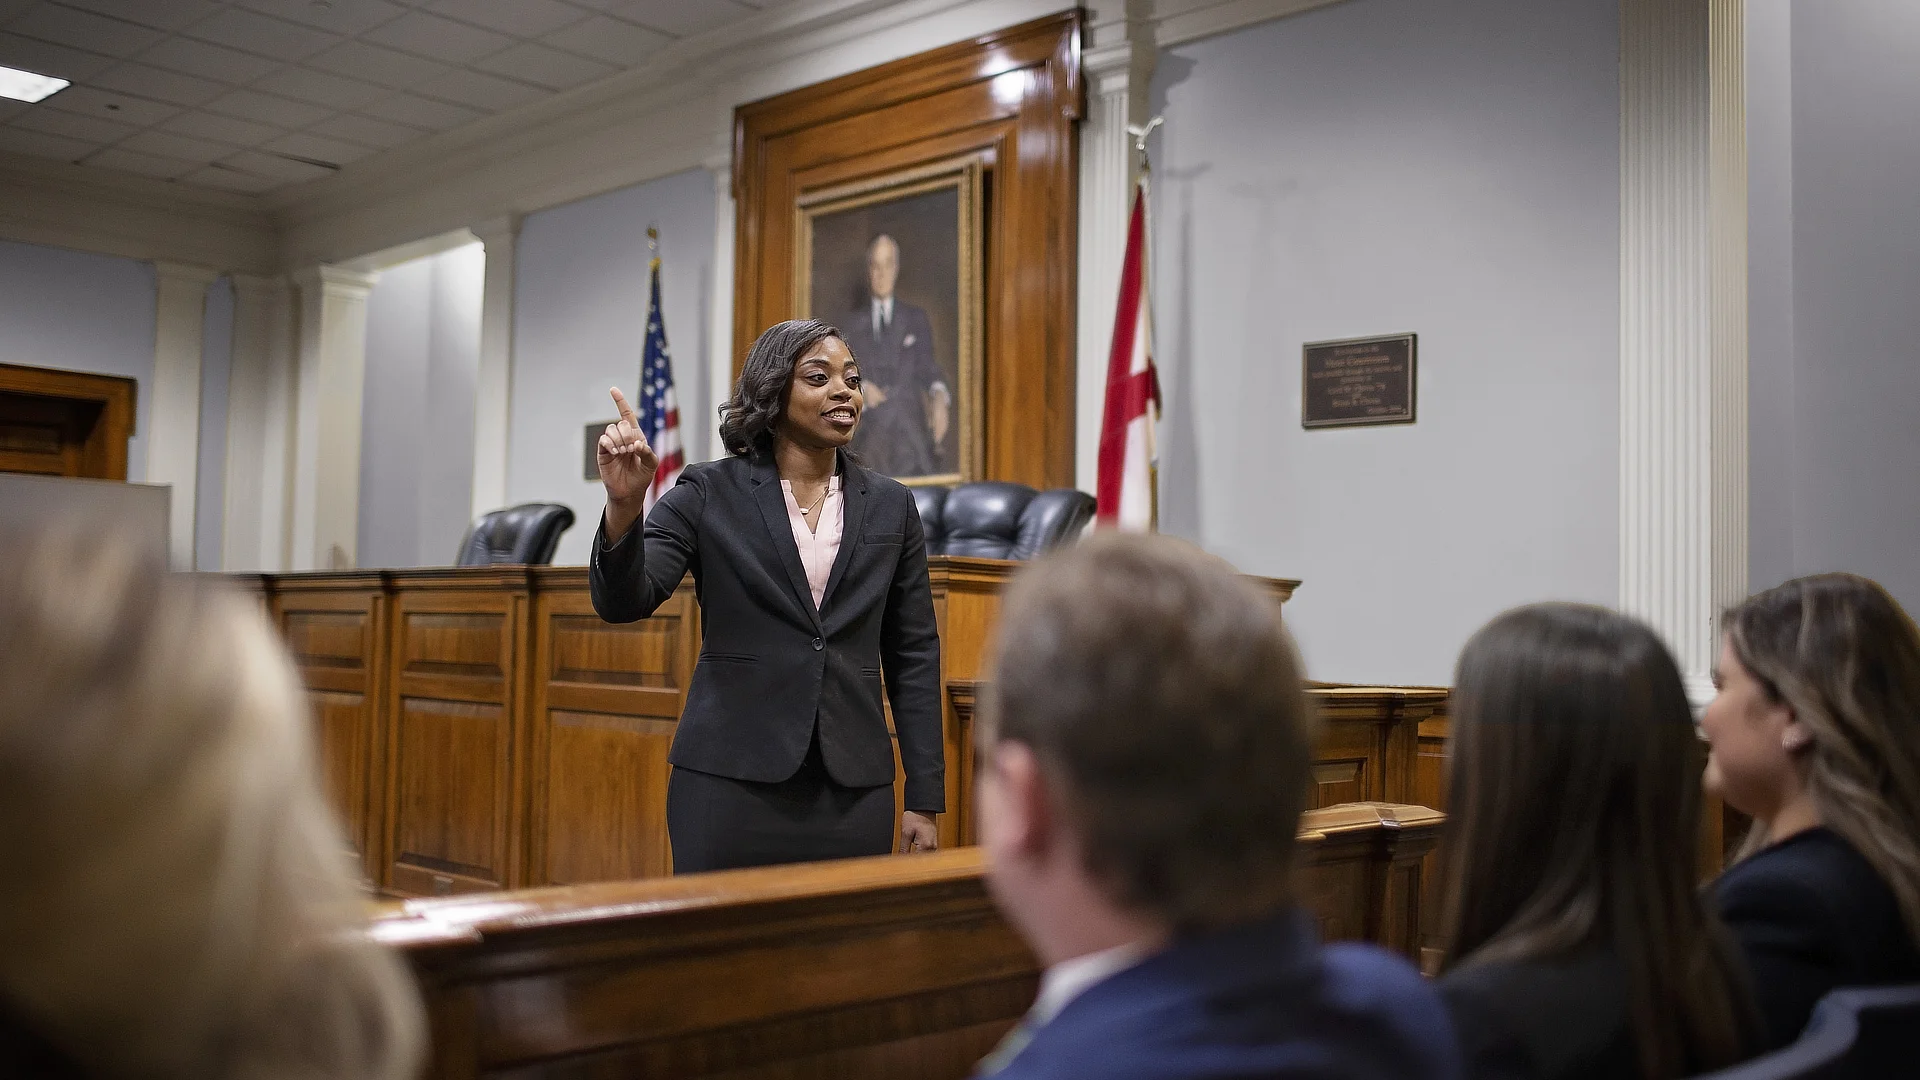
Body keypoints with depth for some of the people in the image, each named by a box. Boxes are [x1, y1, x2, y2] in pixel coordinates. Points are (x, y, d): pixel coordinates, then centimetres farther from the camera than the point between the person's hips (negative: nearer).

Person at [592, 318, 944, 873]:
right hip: (732, 781, -2)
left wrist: (925, 799, 5)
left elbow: (913, 653, 8)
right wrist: (624, 504, -29)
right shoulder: (709, 494, 1)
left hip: (853, 790, 2)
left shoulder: (890, 506, 7)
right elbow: (621, 602, -10)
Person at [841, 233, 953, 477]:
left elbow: (927, 368, 7)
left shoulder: (916, 318, 17)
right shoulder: (851, 322, 18)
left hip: (910, 428, 0)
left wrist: (939, 396, -13)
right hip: (868, 428, 0)